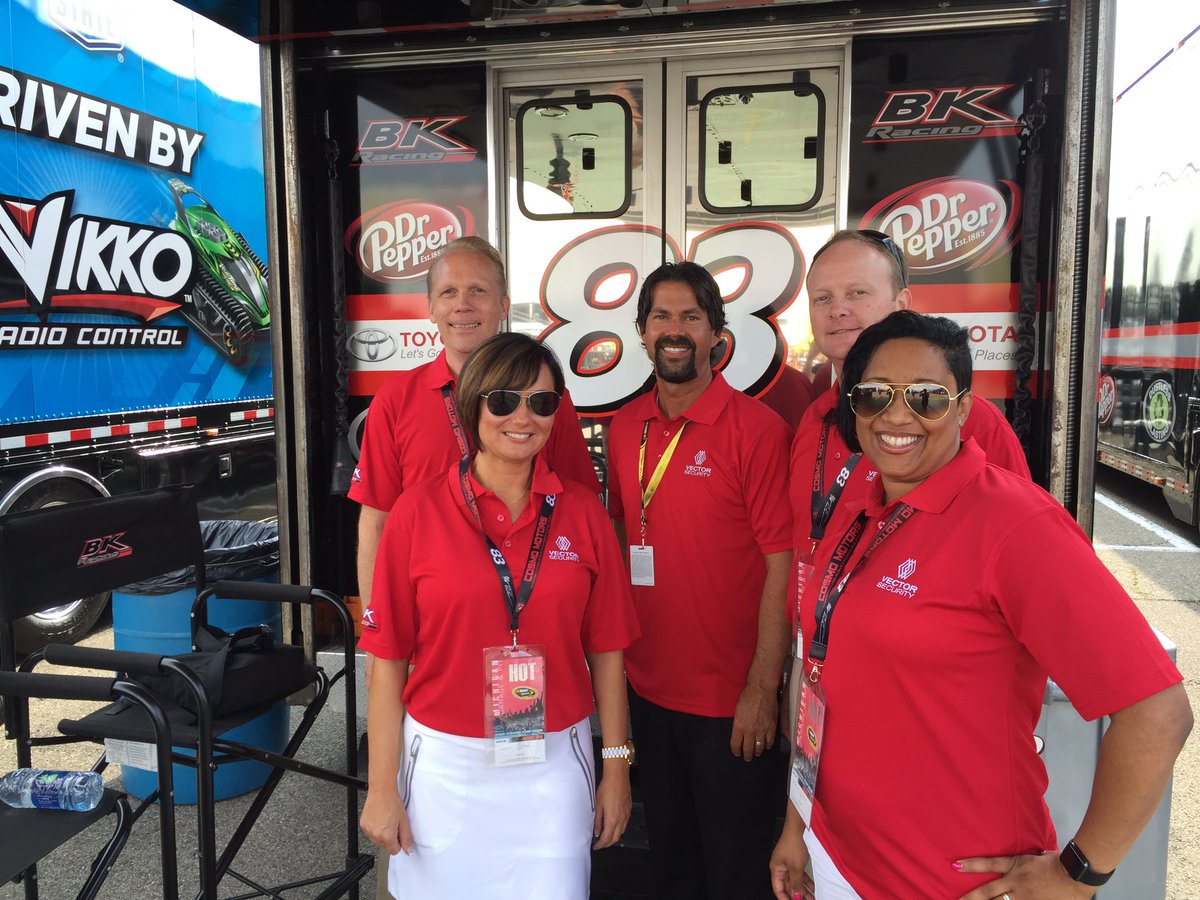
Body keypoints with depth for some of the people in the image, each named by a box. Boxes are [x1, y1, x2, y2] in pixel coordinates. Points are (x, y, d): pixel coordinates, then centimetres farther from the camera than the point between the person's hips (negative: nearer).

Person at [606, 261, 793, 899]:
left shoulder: (756, 428, -14)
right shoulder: (625, 427, 3)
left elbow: (781, 564, -15)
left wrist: (763, 689, -16)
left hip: (729, 700, -5)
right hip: (646, 687, 5)